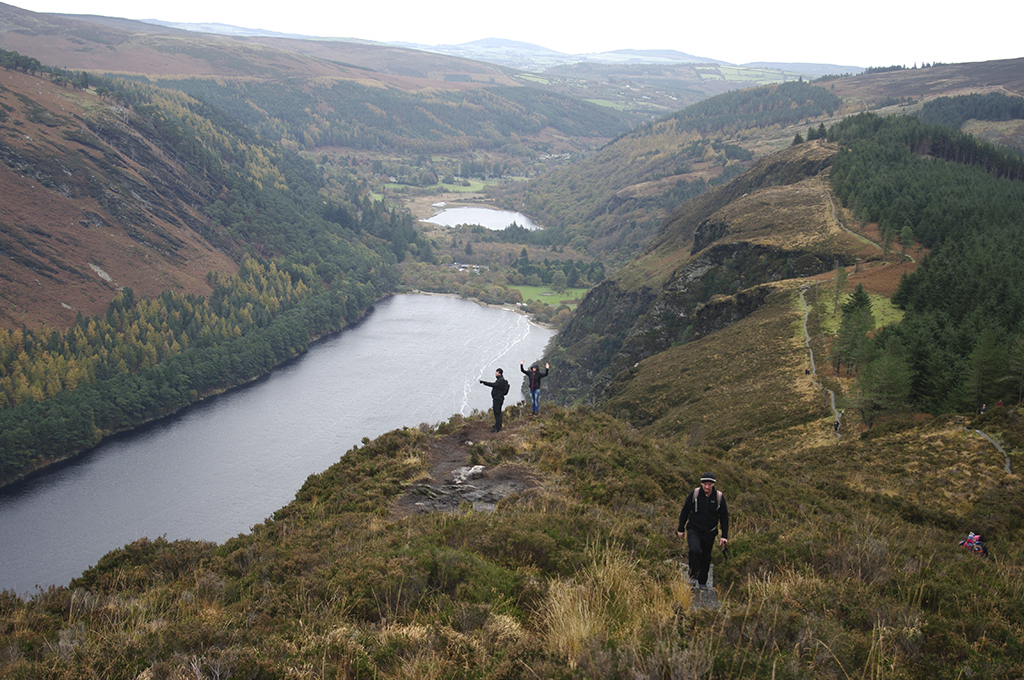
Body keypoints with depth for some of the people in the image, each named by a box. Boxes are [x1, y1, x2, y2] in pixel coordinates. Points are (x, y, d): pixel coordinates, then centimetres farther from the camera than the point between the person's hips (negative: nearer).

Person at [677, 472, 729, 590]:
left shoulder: (719, 497, -4)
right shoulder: (694, 494, -7)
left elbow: (724, 517, 5)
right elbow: (685, 511, 4)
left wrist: (724, 536, 1)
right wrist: (680, 529, 6)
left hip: (709, 533, 2)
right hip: (694, 530, -2)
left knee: (706, 558, 8)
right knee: (695, 550, -26)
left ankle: (702, 582, 27)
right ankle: (693, 575, -8)